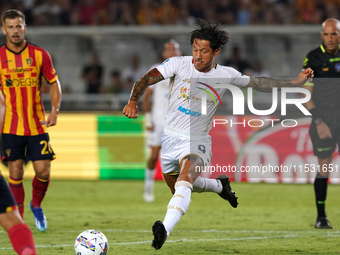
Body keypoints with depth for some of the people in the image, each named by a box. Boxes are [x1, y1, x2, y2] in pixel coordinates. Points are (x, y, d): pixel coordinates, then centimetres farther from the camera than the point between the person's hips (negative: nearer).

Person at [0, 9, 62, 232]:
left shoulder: (40, 54, 0)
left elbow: (54, 82, 8)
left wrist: (55, 110, -5)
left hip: (37, 125, 1)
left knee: (43, 171, -3)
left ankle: (36, 205, 26)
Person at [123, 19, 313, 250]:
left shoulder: (226, 75, -3)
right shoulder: (179, 64, -8)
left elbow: (260, 84, 9)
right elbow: (146, 80, -14)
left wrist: (297, 82, 4)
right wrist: (133, 102, -33)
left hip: (196, 142, -3)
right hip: (170, 136, 3)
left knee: (183, 185, -31)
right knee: (178, 189, 22)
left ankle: (165, 230, -49)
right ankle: (219, 185, 50)